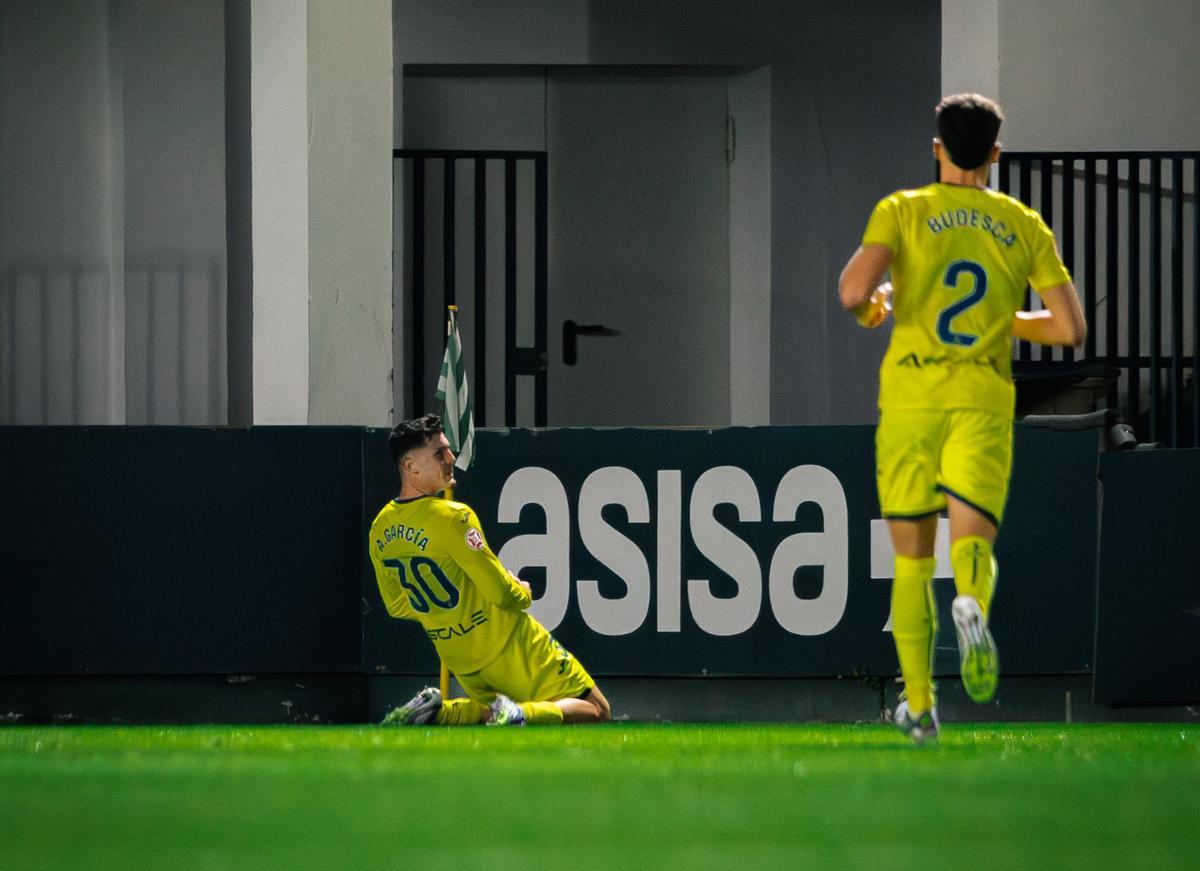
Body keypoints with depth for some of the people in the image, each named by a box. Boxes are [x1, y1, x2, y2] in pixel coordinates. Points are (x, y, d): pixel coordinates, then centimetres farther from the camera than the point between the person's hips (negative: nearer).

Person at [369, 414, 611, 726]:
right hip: (507, 642, -7)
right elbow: (501, 593, -18)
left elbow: (397, 606, 13)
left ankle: (436, 710, 3)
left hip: (459, 660, 7)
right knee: (595, 712, -1)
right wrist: (523, 593, 4)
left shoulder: (380, 530, 2)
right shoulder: (452, 517, -21)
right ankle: (520, 714, -24)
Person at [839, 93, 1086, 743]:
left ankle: (918, 706, 12)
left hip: (910, 400, 0)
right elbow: (1070, 328, 6)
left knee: (911, 561, 11)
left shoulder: (902, 212, 2)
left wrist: (870, 308, 12)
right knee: (972, 539, -7)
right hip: (984, 402, 0)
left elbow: (853, 291, -12)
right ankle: (972, 605, -44)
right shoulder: (1024, 226, 9)